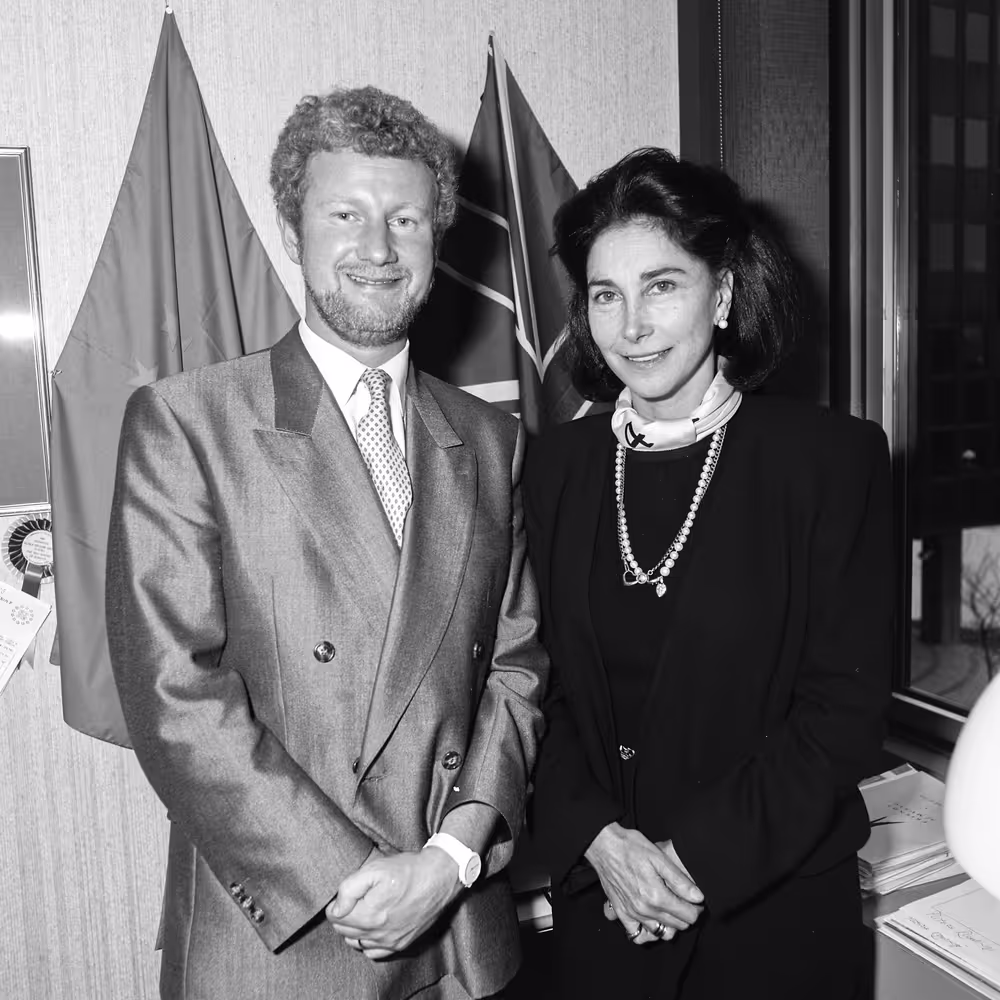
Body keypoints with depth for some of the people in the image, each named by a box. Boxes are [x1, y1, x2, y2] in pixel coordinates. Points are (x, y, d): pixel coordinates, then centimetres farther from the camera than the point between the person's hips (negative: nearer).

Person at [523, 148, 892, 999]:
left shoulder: (833, 457, -11)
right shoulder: (557, 465, -2)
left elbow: (846, 710, -12)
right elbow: (547, 686, 0)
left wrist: (695, 858, -15)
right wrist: (597, 839, -12)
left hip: (774, 909, -2)